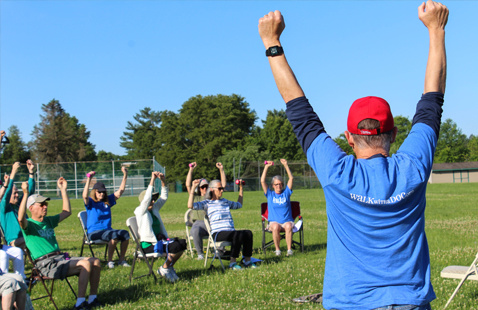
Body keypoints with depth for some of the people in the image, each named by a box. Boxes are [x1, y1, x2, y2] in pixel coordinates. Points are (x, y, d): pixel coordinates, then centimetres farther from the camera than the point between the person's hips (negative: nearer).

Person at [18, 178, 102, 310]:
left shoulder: (49, 221, 21)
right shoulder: (29, 225, -3)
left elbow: (66, 212, 30)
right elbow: (21, 218, -27)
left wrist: (63, 189, 28)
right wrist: (25, 194, -32)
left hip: (61, 258, 8)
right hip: (47, 264, -8)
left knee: (95, 261, -6)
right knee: (85, 263, -26)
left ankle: (93, 298, 1)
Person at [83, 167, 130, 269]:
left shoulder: (108, 201, 16)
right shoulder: (90, 203, 2)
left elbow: (120, 192, 14)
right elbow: (85, 196, -21)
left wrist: (125, 175, 6)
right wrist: (89, 179, -29)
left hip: (107, 229, 6)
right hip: (94, 232, -6)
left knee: (125, 233, -22)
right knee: (114, 235, -33)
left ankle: (121, 260, -11)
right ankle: (110, 261, -21)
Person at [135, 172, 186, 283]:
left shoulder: (154, 209, 17)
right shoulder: (140, 211, -4)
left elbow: (164, 197, 18)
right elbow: (146, 198, -19)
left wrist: (163, 181, 5)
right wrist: (152, 180, -20)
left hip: (159, 239, 8)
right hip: (148, 244, -8)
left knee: (182, 243, -12)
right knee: (176, 246, -25)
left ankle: (169, 267, 4)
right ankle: (164, 269, -5)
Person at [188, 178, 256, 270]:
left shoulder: (225, 202, 28)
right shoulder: (207, 203, 10)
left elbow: (239, 205, 45)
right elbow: (190, 205, -6)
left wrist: (241, 188, 42)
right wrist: (193, 188, -8)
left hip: (231, 231, 6)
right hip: (217, 233, -6)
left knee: (248, 233, -25)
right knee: (237, 235, -35)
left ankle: (247, 261, -19)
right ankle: (233, 262, -24)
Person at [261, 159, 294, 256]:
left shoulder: (286, 193, 13)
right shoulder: (270, 195, 12)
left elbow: (291, 178, 6)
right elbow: (262, 181, 3)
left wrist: (286, 165, 0)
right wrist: (266, 167, 0)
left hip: (287, 221, 0)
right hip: (274, 222, 0)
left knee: (288, 226, -34)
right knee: (275, 227, -35)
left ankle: (289, 249, -29)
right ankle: (277, 249, -23)